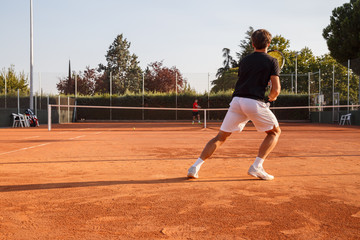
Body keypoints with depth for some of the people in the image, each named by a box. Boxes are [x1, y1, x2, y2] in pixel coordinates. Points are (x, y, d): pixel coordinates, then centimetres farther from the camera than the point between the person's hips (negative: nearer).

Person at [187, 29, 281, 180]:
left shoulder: (244, 60, 19)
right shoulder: (272, 61, 6)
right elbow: (276, 89, -2)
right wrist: (272, 97, 20)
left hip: (236, 100, 4)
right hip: (255, 102, -4)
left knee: (220, 137, 11)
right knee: (275, 132, 17)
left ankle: (195, 167, 0)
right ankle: (257, 166, 2)